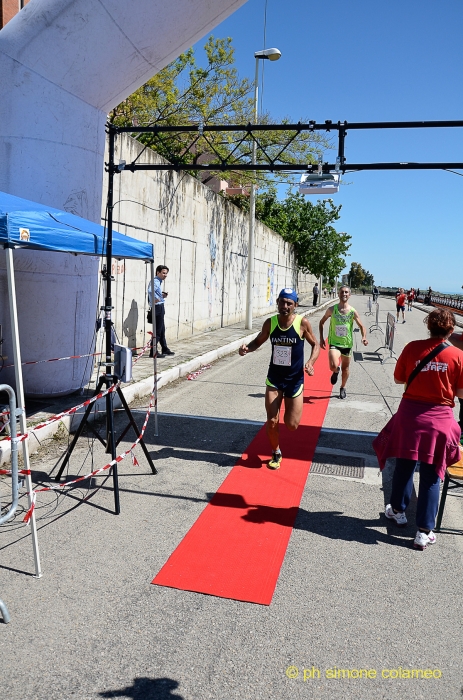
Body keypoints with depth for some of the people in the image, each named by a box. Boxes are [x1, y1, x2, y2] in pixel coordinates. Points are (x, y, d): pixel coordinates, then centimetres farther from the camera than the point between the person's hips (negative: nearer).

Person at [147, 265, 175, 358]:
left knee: (162, 330, 19)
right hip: (158, 307, -11)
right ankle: (153, 352, -3)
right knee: (158, 331, -7)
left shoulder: (158, 281, 17)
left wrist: (162, 295, 11)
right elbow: (150, 290, -37)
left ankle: (165, 349, 30)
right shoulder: (156, 281, -16)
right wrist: (157, 298, -29)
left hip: (160, 308, 11)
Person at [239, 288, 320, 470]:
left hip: (295, 379, -2)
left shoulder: (302, 323, -12)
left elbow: (315, 345, -1)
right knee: (272, 421, 1)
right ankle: (276, 453, 27)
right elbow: (258, 341, 10)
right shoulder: (270, 323, -5)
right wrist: (247, 348, -12)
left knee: (291, 425, 2)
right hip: (274, 378, 2)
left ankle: (289, 407, 39)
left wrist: (311, 362, -19)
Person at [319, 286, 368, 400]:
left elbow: (361, 326, 1)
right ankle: (336, 371, 15)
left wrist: (364, 337, -19)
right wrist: (321, 338, 1)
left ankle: (343, 388, 40)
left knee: (345, 368, 15)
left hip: (347, 343, 2)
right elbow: (321, 322, 6)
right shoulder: (332, 309, -8)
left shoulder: (353, 311, -7)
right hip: (334, 343, -2)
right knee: (333, 366, -23)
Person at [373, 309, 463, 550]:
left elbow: (398, 378, 2)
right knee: (431, 475, 8)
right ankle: (424, 531, 13)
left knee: (404, 466, 19)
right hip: (440, 420, -1)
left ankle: (397, 510, 38)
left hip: (410, 415, 1)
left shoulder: (412, 348, -6)